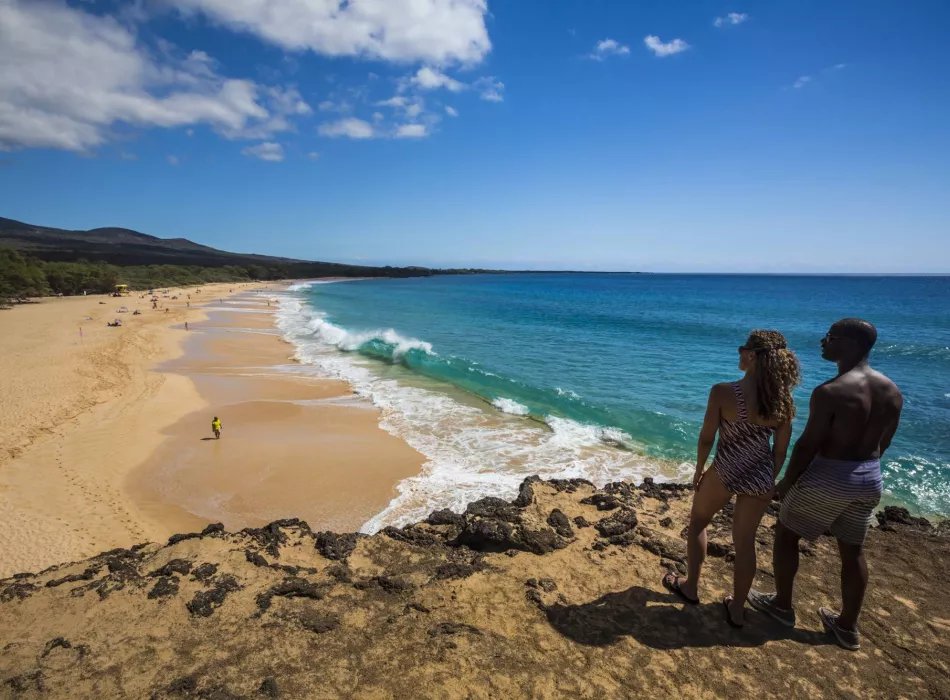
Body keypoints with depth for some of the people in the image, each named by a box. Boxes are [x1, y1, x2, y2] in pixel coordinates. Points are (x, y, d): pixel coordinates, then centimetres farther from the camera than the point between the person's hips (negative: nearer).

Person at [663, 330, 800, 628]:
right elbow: (780, 450, 0)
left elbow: (706, 438, -13)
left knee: (698, 522, 23)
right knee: (745, 541, 18)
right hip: (760, 477, 4)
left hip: (724, 472, -3)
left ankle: (691, 587, 36)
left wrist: (699, 470, 4)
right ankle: (737, 609, 32)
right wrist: (769, 481, 15)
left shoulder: (722, 392, -22)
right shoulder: (784, 401, -8)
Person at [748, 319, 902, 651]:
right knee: (852, 550, 19)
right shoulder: (892, 391, 0)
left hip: (828, 477, -7)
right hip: (870, 480, 7)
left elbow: (808, 445, -19)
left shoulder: (830, 392, -24)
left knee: (786, 534, 14)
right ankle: (848, 627, 32)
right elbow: (882, 443, 10)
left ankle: (782, 605, 28)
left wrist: (786, 482, -6)